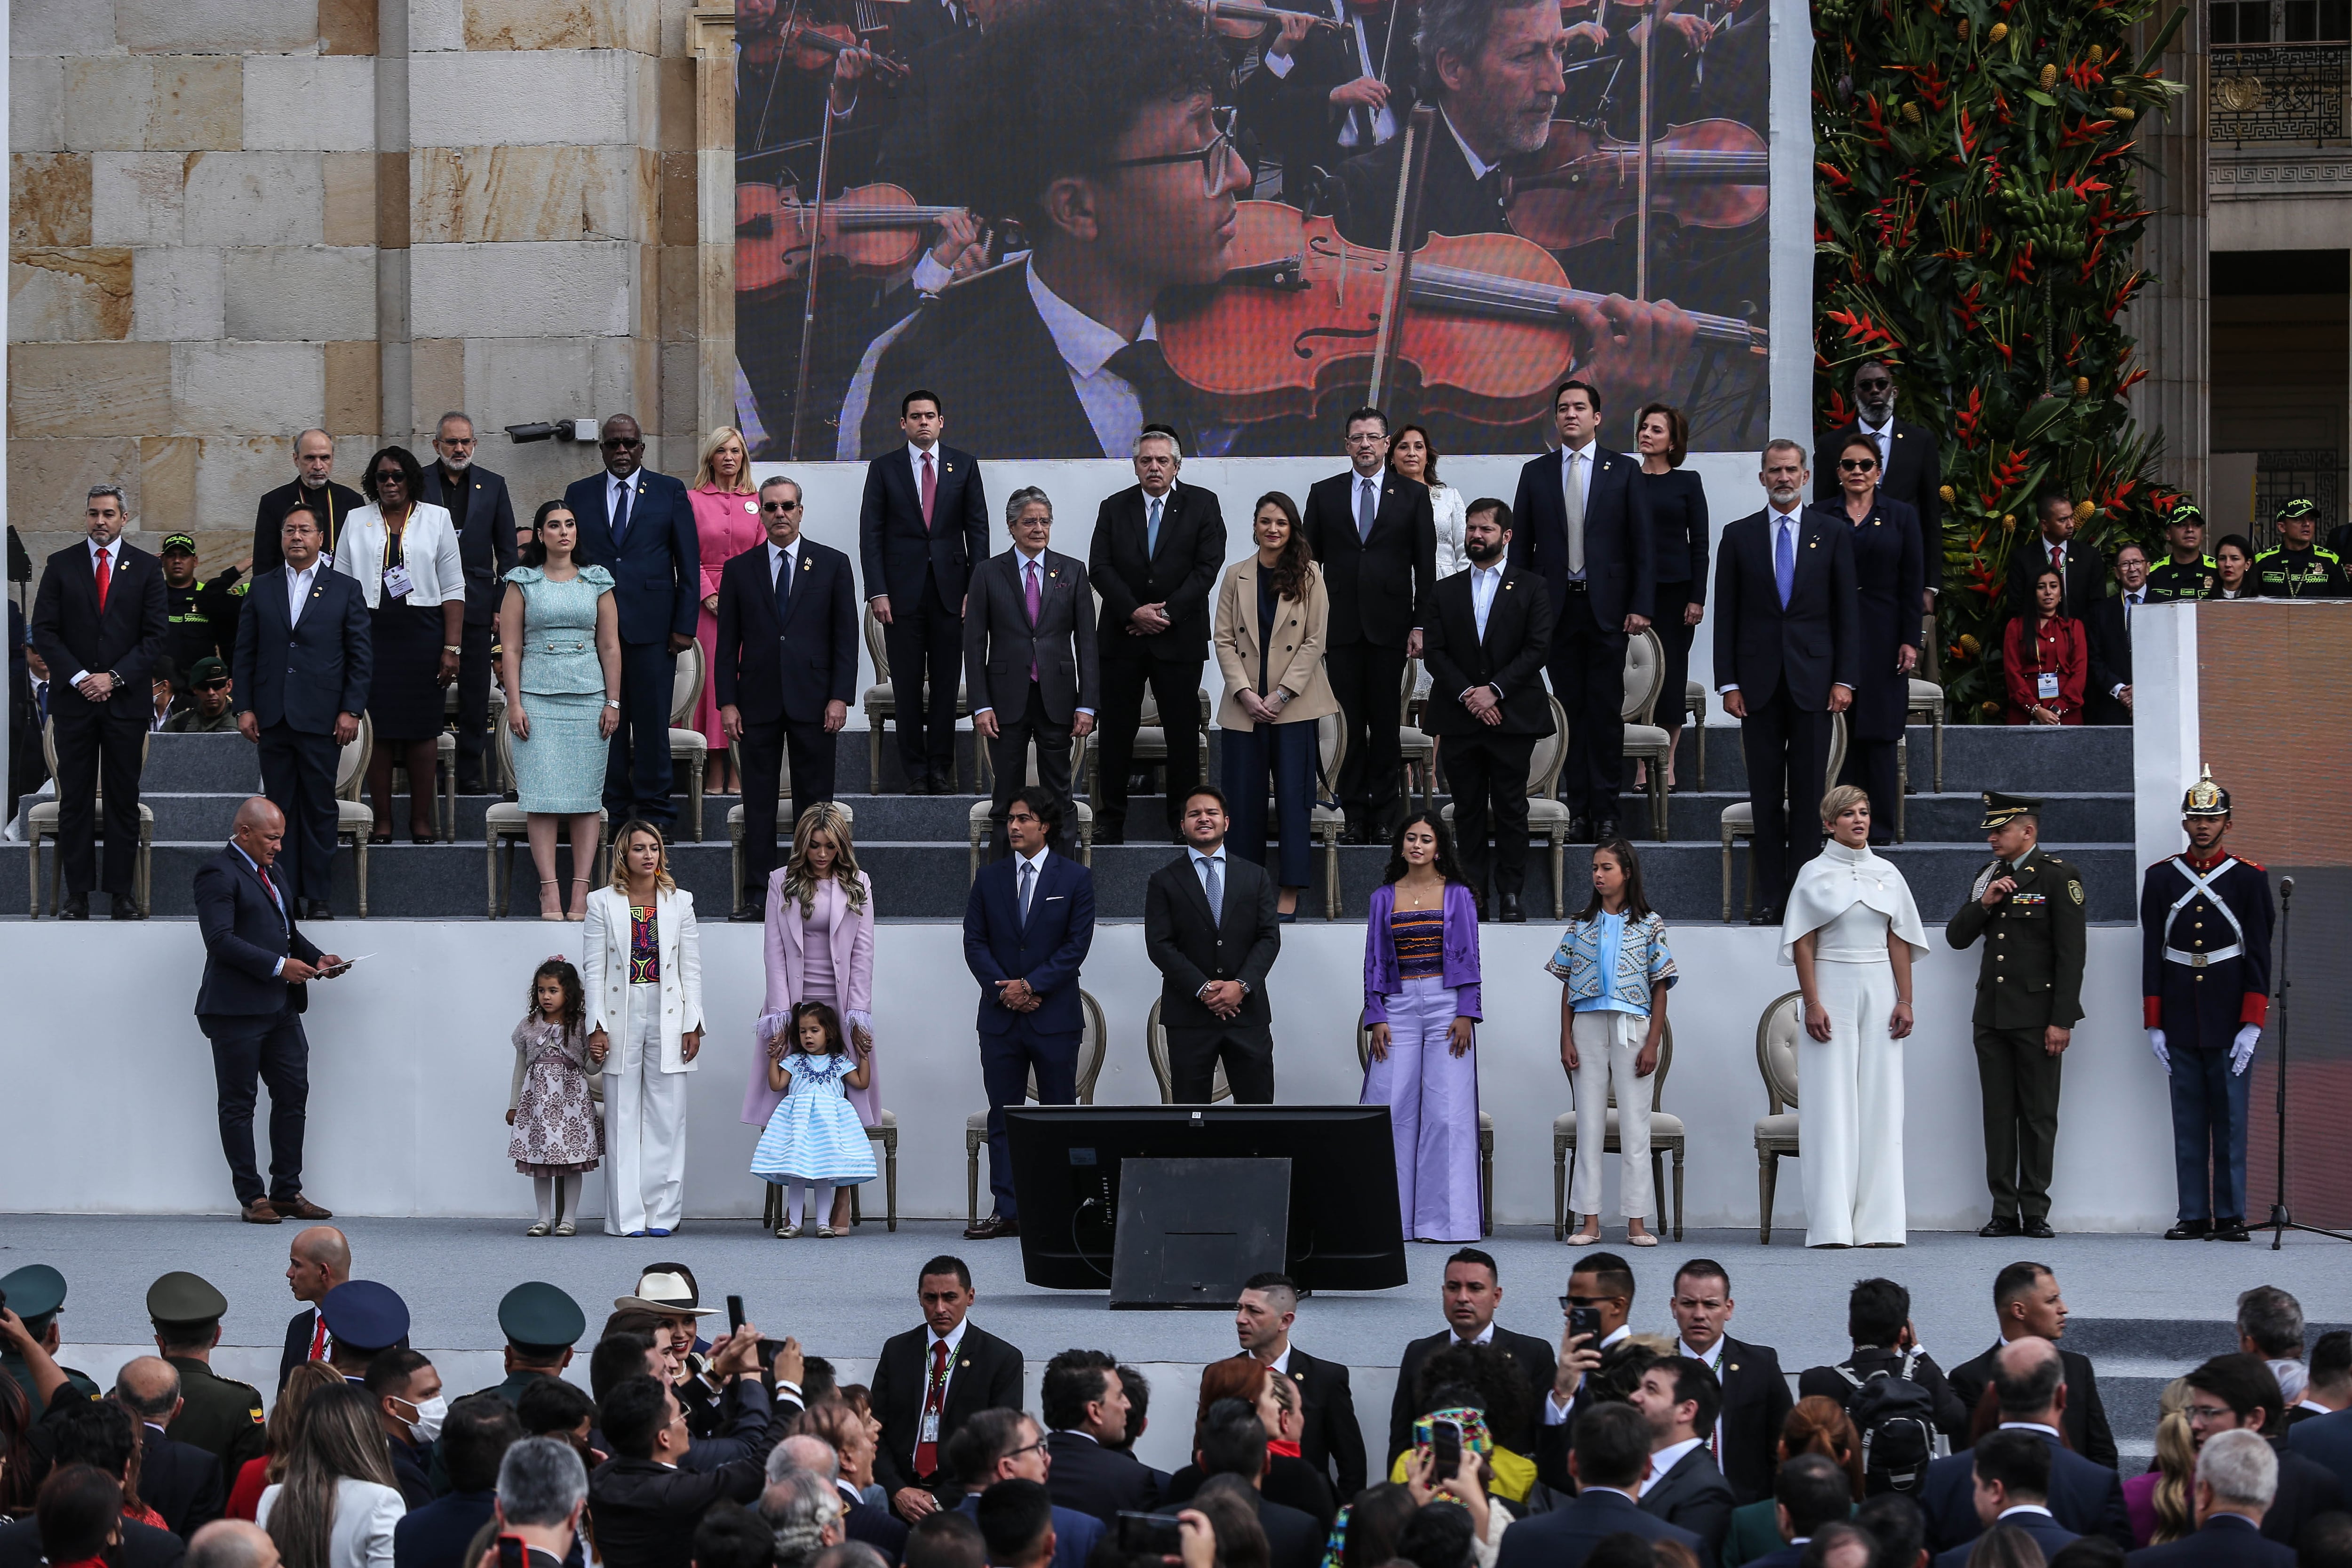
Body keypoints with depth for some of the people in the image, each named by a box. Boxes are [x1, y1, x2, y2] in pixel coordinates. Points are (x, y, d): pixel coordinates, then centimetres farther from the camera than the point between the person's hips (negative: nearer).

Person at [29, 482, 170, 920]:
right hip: (74, 700, 0)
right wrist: (79, 678, -9)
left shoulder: (146, 568, 6)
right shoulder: (61, 566, 7)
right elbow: (44, 632, 2)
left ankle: (122, 892, 4)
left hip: (126, 699, 0)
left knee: (124, 799, 1)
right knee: (75, 800, 0)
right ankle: (77, 893, 2)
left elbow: (157, 634, 1)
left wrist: (115, 678, -9)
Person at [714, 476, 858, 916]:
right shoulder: (739, 570, 8)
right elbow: (727, 644, 7)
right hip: (759, 702, 1)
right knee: (758, 798, 1)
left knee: (814, 799, 1)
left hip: (813, 700, -1)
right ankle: (756, 893, 3)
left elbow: (846, 636, 3)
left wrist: (840, 697, -6)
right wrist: (727, 702, -1)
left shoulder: (832, 565, 6)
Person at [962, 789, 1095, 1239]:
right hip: (1000, 1017, 3)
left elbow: (1077, 944, -5)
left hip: (1055, 1016, -3)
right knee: (1003, 1117, 2)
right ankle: (1007, 1211, 3)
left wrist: (1030, 986, -13)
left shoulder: (1075, 878, 2)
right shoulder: (989, 878, 10)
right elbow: (975, 942, 6)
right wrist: (1004, 989, -9)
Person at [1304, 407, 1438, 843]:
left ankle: (1383, 813, 6)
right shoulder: (1324, 494, 9)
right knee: (1349, 722, 1)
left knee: (1386, 721, 1)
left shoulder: (1413, 495, 5)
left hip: (1390, 625, -1)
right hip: (1340, 625, 1)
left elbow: (1426, 566, 4)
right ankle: (1353, 813, 4)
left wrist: (1421, 624, -3)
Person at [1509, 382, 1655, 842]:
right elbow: (1521, 544, 10)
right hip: (1557, 609, 2)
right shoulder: (1536, 473, 10)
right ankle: (1578, 808, 6)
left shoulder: (1624, 471, 4)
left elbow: (1644, 543, 2)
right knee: (1570, 711, 3)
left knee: (1606, 712, -2)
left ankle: (1605, 810, 1)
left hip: (1606, 609, -2)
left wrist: (1640, 606, -6)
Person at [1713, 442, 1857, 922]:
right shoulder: (1739, 536, 7)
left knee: (1809, 793, 0)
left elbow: (1848, 612, 4)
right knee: (1765, 796, 1)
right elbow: (1726, 615, 6)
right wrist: (1728, 682, -1)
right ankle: (1769, 897, 4)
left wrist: (1845, 679, -3)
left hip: (1813, 680, -1)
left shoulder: (1833, 535, 6)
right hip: (1760, 682, 1)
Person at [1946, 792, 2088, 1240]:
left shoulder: (2058, 877, -4)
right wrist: (1983, 904, -5)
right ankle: (2004, 1212, 6)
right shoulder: (1989, 877, 15)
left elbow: (2071, 954, -8)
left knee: (2039, 1115, -1)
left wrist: (2062, 1020, -13)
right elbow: (1956, 937, 14)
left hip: (2036, 1016, -6)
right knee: (1998, 1114, 4)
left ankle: (2035, 1211, 3)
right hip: (1992, 1014, 6)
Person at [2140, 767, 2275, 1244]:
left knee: (2230, 1119, 0)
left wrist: (2252, 1026, -9)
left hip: (2229, 1023, -2)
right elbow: (2152, 953, 6)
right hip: (2180, 1024, 2)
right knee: (2188, 1121, 4)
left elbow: (2259, 955, -2)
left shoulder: (2249, 878, 1)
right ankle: (2194, 1216, 6)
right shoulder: (2162, 878, 6)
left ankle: (2230, 1217, 5)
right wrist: (2154, 1025, 2)